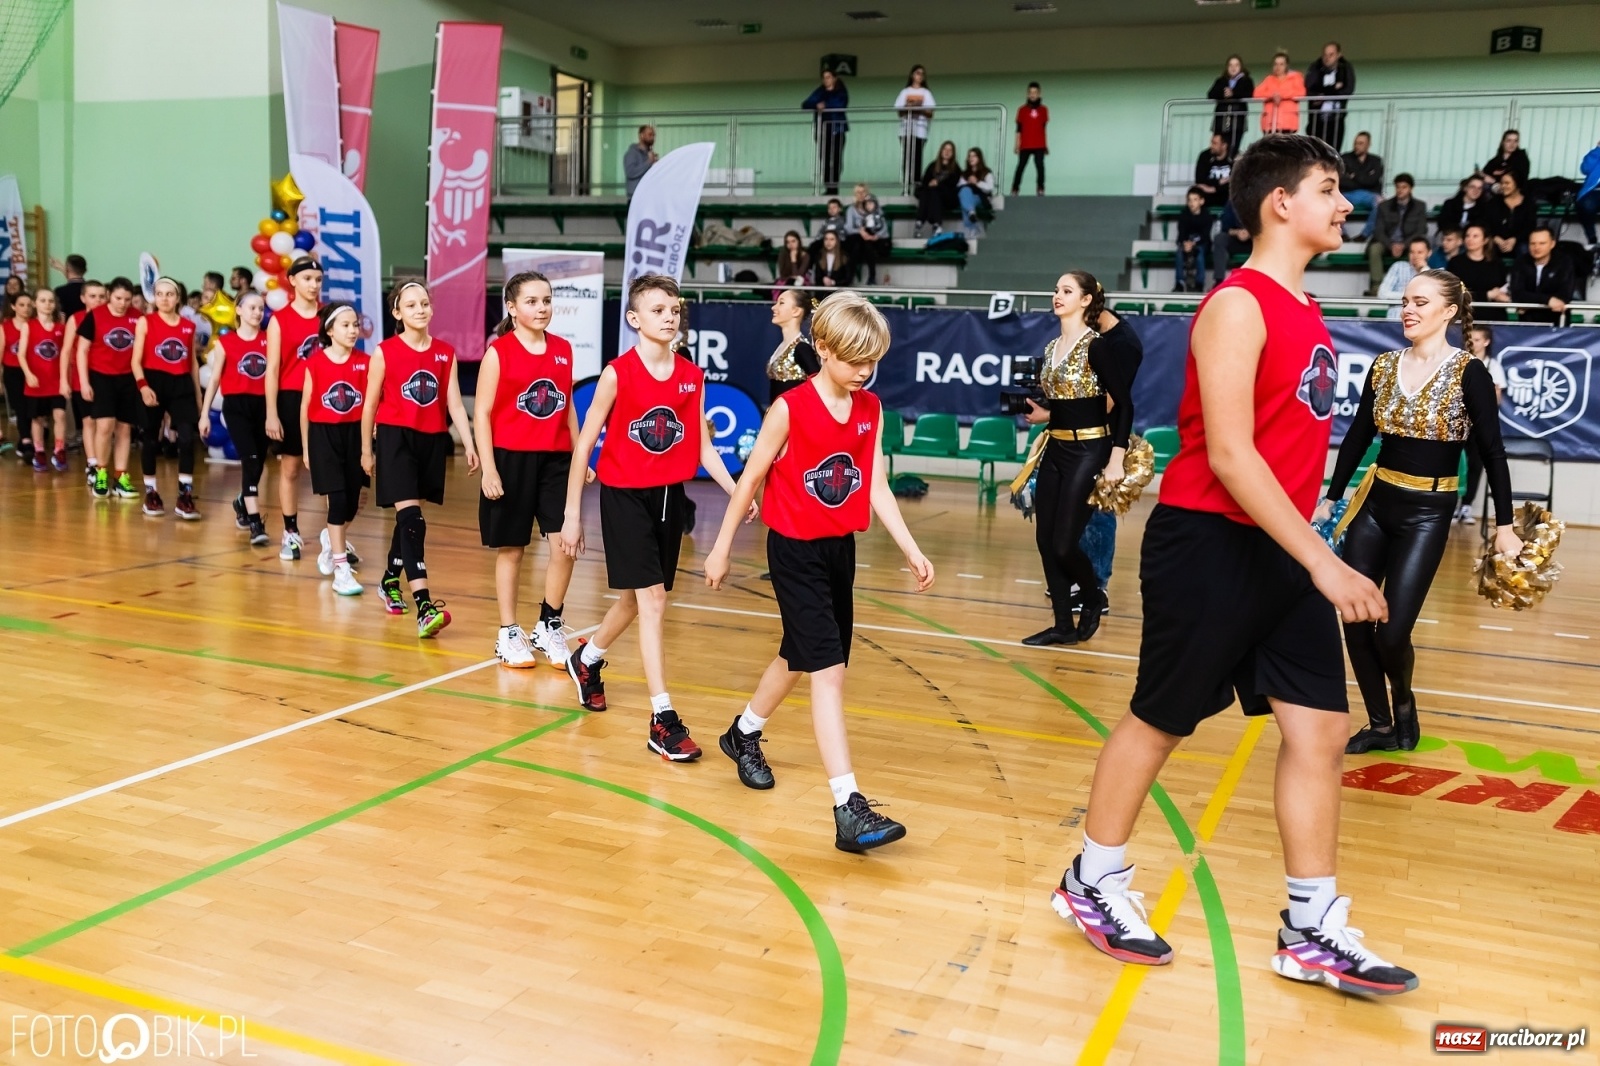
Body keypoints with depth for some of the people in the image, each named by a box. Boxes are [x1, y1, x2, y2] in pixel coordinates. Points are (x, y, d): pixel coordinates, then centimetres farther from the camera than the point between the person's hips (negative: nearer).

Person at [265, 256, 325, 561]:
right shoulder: (280, 319, -1)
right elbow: (272, 369, -3)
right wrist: (271, 413, -8)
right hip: (291, 399, -1)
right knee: (290, 469, 8)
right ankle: (291, 534, 19)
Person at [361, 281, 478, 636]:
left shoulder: (446, 353, 4)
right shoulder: (384, 352, -4)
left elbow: (455, 405, 2)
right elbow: (371, 405, 3)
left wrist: (469, 446, -7)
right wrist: (366, 450, 7)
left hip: (432, 441, 4)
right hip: (395, 438, -4)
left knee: (407, 516, 16)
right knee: (411, 517, -14)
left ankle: (390, 581, 39)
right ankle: (424, 607, -21)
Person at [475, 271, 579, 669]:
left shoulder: (563, 349, 8)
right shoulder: (498, 353, -6)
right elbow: (483, 413, -7)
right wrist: (488, 468, -13)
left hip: (556, 459, 4)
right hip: (511, 459, -4)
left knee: (565, 545, -4)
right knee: (511, 549, 6)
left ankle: (549, 628, 15)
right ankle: (509, 634, 19)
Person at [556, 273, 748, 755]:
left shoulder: (692, 376, 2)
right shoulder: (617, 374, -11)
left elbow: (704, 447, 5)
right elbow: (583, 445, -6)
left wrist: (737, 493, -9)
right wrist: (572, 515, -7)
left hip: (669, 497, 5)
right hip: (624, 497, -5)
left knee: (638, 598, 17)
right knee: (651, 598, -11)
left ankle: (587, 658, 46)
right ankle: (663, 720, -8)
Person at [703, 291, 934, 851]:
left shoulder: (870, 410, 3)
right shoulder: (790, 409, -14)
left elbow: (877, 487, 4)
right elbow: (751, 479, -6)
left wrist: (911, 551, -3)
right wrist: (722, 548, -1)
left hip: (841, 549, 7)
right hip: (795, 552, -7)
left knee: (800, 657, 21)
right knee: (828, 671, -13)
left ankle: (743, 734, 47)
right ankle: (849, 809, -14)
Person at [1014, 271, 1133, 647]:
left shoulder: (1096, 346, -11)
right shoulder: (1052, 347, 11)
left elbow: (1123, 403, -13)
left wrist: (1116, 459, -17)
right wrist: (1044, 415, 4)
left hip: (1089, 453, -8)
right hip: (1054, 451, 8)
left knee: (1064, 543, -7)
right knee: (1045, 541, 6)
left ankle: (1093, 598, 22)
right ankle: (1063, 625, 16)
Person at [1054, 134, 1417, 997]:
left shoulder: (1302, 311, 13)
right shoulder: (1237, 305, -14)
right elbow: (1229, 454, -22)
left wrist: (1314, 555, 17)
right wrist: (1322, 562, -23)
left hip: (1278, 551, 9)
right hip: (1208, 544, -8)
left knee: (1319, 727, 6)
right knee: (1159, 721, 5)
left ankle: (1312, 933, 16)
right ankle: (1092, 884, 24)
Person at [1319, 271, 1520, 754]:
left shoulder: (1468, 372, -9)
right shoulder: (1384, 365, 4)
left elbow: (1492, 452, -9)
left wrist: (1504, 525, -12)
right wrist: (1330, 500, 13)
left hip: (1427, 513, -5)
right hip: (1374, 501, 5)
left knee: (1391, 630, -8)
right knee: (1355, 619, 3)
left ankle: (1403, 701, 25)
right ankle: (1381, 725, 21)